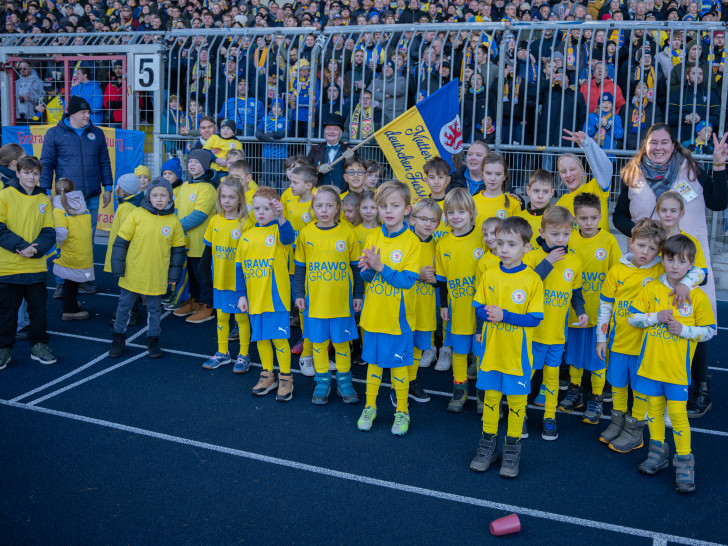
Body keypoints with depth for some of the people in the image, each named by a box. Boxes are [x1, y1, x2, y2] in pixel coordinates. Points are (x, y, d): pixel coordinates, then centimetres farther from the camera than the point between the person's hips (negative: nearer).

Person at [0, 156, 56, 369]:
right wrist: (21, 246, -19)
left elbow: (49, 232, 4)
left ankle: (39, 346, 24)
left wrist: (36, 249, -14)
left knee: (38, 308, 9)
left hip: (36, 266, 3)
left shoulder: (44, 200, 7)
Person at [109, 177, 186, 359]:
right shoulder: (136, 215, -8)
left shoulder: (173, 221, -3)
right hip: (132, 275, 0)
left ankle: (153, 340, 28)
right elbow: (121, 242, -4)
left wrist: (174, 274, 6)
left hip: (157, 278, 1)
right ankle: (118, 340, 28)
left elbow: (178, 249, 6)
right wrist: (118, 268, -5)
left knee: (154, 309, 13)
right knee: (124, 306, 12)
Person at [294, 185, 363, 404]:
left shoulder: (347, 233, -4)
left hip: (342, 300, -1)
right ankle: (323, 381, 24)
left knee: (341, 342, 9)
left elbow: (356, 266, 3)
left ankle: (344, 380, 24)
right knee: (318, 342, 10)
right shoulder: (306, 234, -1)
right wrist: (299, 294, 4)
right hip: (314, 300, 1)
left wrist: (358, 295, 4)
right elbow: (300, 267, 7)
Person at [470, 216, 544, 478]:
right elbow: (478, 306, 7)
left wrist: (504, 315, -22)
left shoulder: (532, 280, -10)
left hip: (517, 352, -3)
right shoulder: (489, 275, 1)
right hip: (491, 348, 3)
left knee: (516, 399, 7)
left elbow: (535, 318, -12)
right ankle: (488, 443, 28)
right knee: (490, 396, 13)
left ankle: (512, 447, 24)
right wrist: (487, 314, -15)